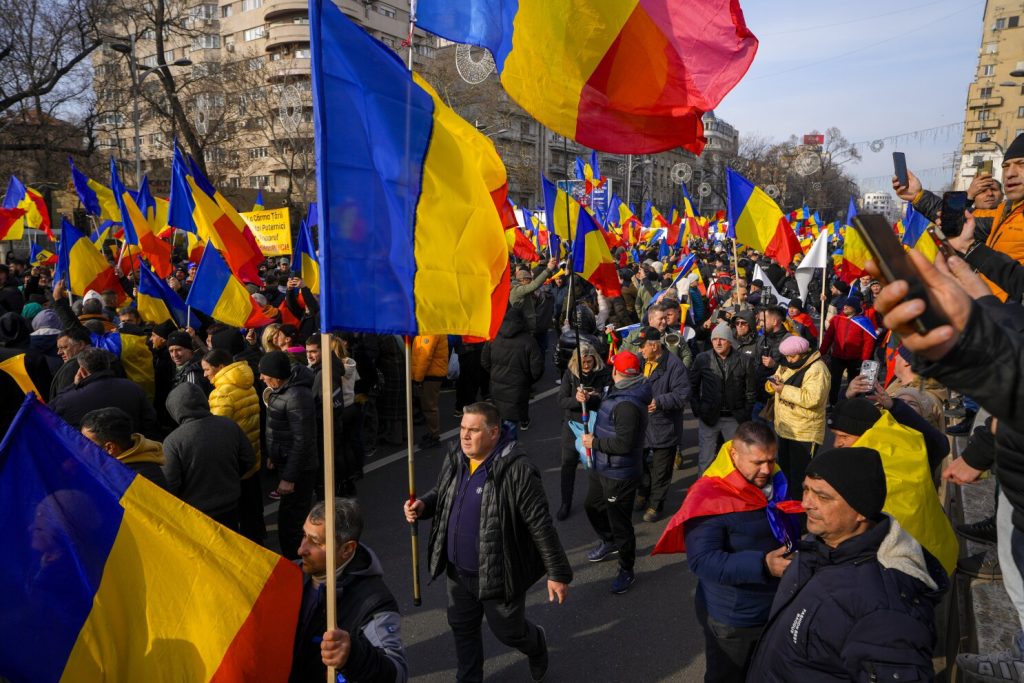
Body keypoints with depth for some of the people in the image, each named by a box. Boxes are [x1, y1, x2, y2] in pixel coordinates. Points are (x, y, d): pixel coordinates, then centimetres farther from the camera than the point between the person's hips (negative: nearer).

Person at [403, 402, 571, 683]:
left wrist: (557, 573, -15)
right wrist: (424, 505, -9)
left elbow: (541, 525, -21)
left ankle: (537, 644, 50)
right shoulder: (454, 458, -5)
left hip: (498, 573, -6)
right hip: (458, 570, 6)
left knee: (508, 631, 14)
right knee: (462, 628, 22)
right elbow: (441, 493, 14)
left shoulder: (517, 470, -26)